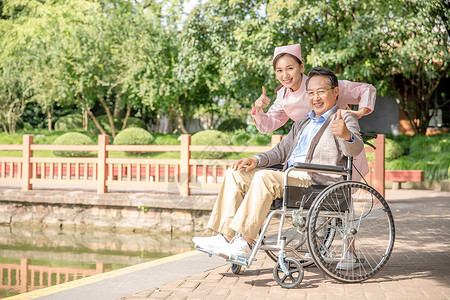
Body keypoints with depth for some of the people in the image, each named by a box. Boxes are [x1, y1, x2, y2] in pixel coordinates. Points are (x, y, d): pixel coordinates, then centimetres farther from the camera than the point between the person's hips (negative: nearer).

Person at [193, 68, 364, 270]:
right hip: (289, 176, 8)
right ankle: (225, 237, -12)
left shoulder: (346, 120, 2)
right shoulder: (303, 123, 27)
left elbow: (354, 149, -18)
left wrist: (346, 135, -43)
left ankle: (244, 244, -32)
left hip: (317, 182, -8)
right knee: (235, 174, -4)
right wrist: (257, 160, 8)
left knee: (264, 177, -32)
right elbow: (281, 151, 28)